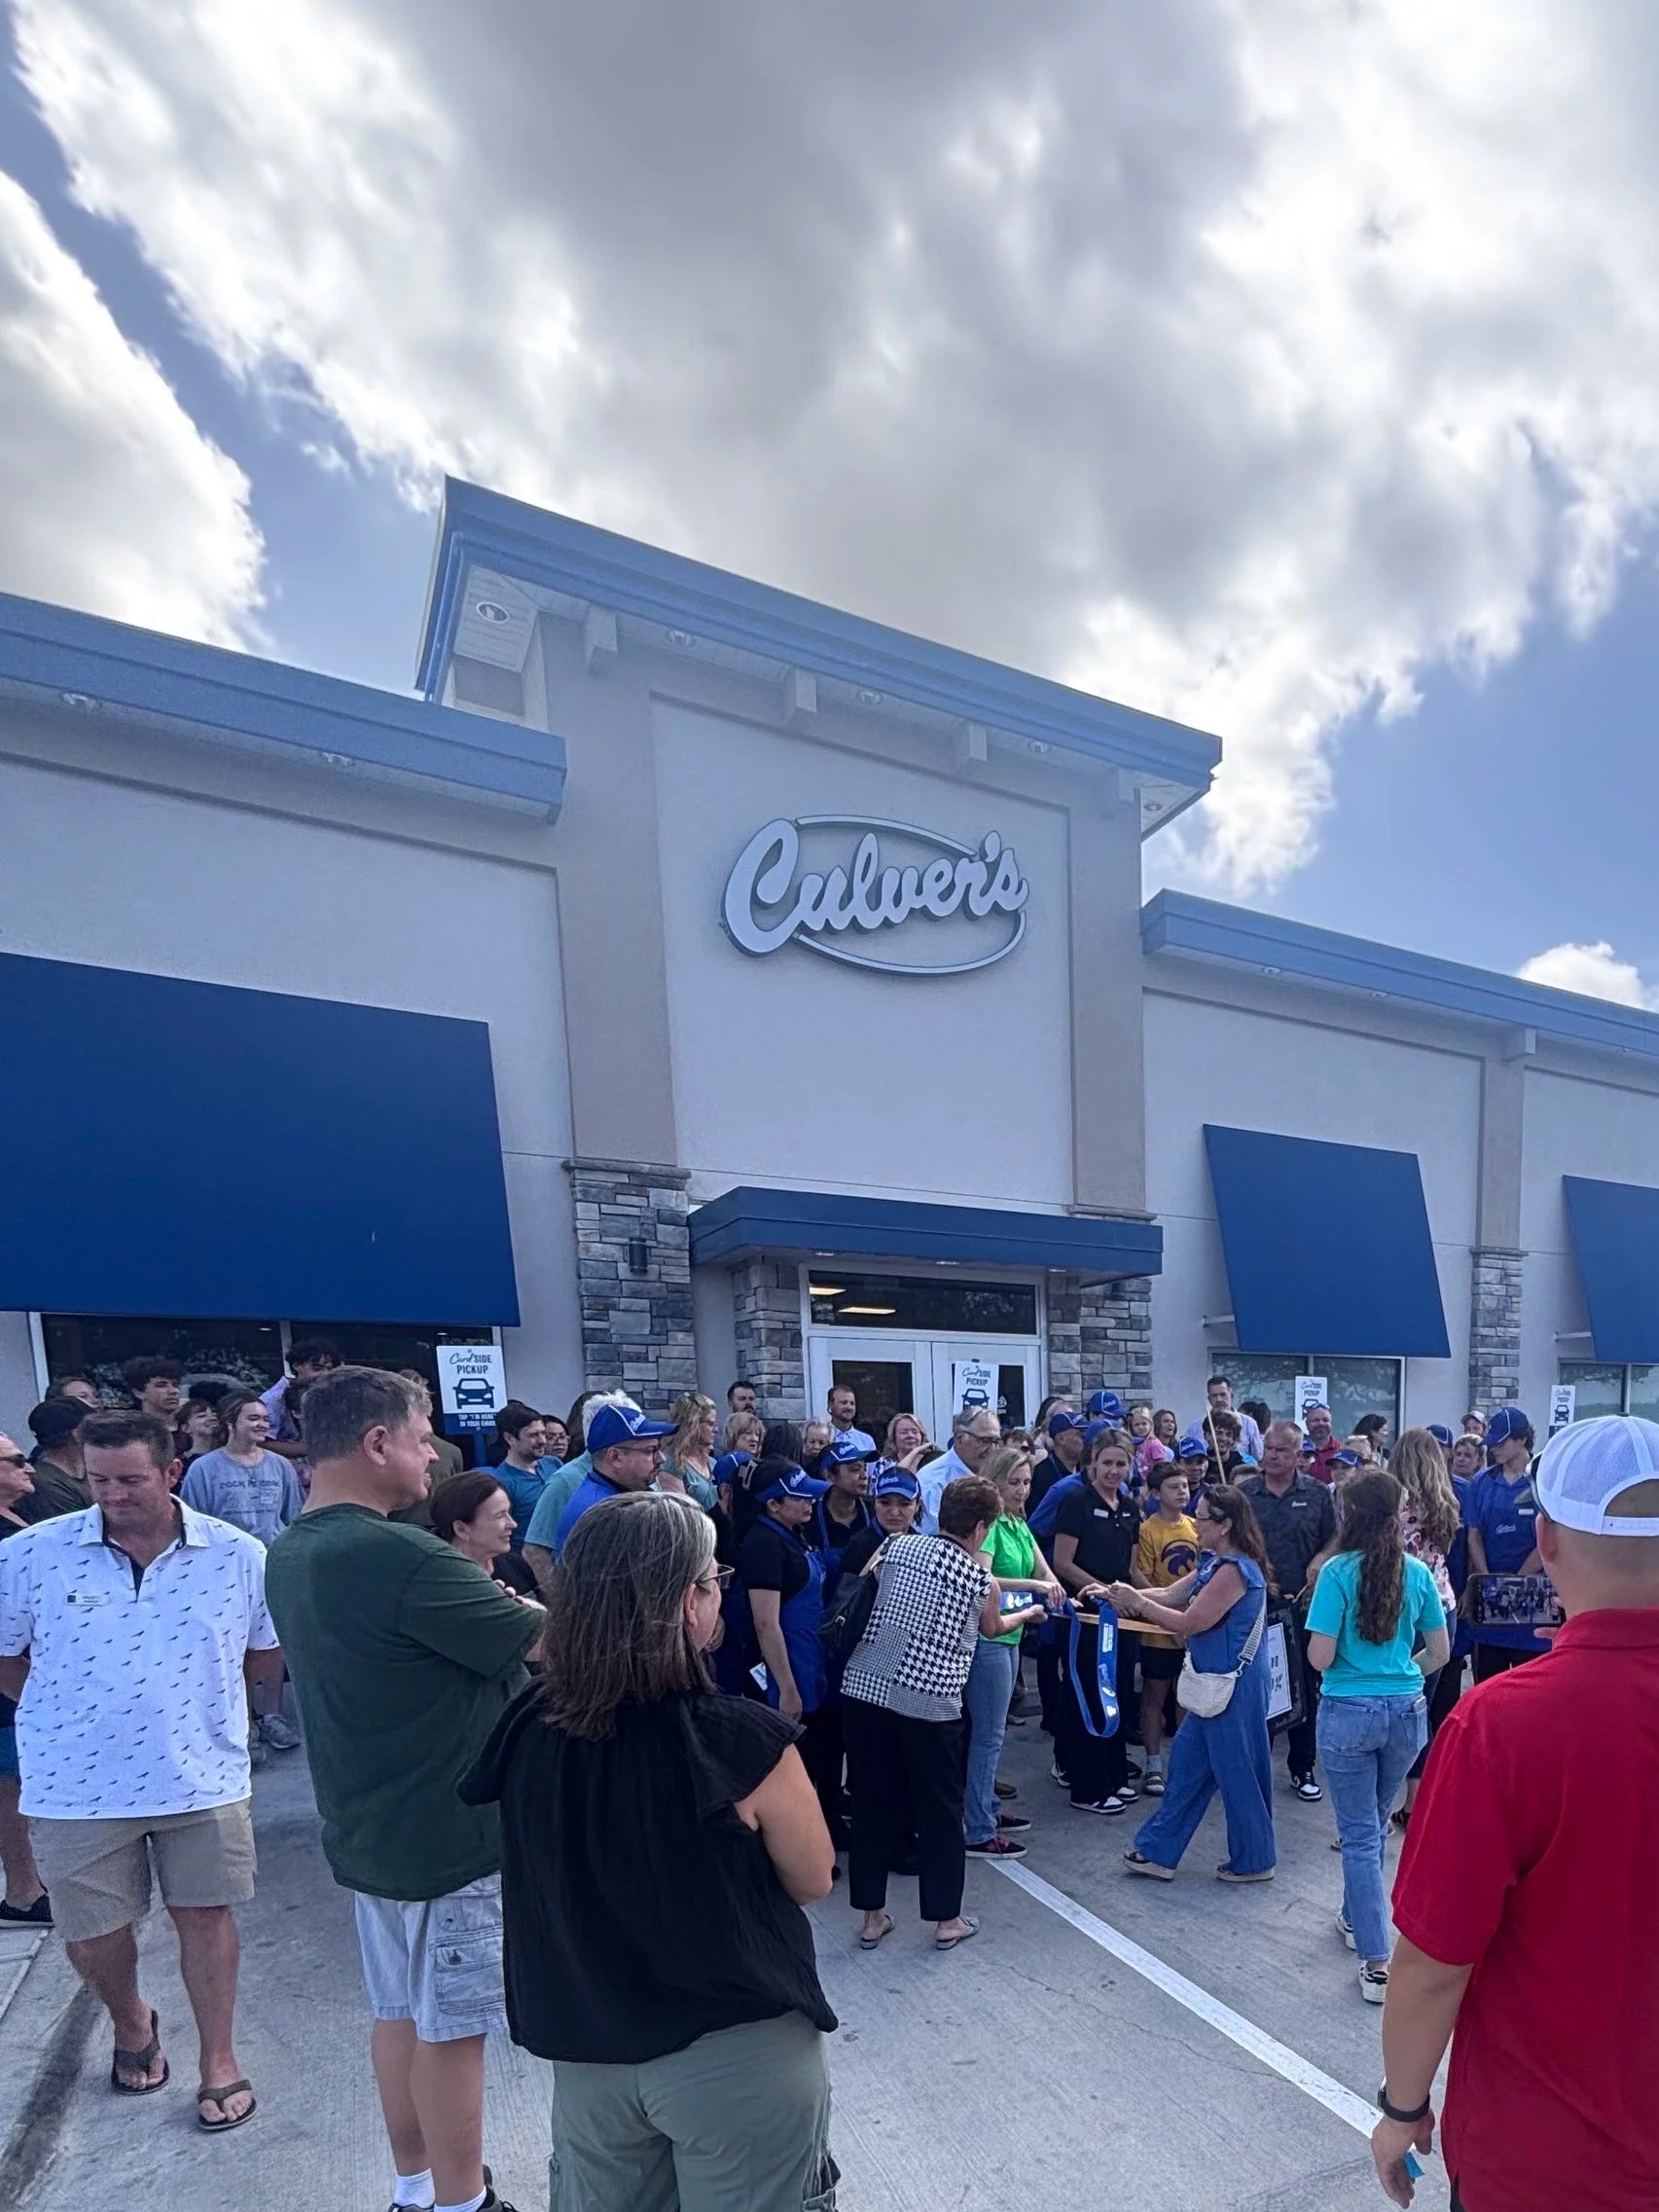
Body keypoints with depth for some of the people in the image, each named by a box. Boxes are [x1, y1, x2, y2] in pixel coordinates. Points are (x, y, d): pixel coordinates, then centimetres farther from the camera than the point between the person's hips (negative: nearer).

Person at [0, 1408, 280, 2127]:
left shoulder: (238, 1555, -10)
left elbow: (270, 1655, 5)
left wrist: (198, 1692, 2)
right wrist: (68, 1712, 3)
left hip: (203, 1776, 0)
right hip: (77, 1785, 1)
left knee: (203, 1912, 12)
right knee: (92, 1933, 15)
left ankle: (219, 2060, 34)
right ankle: (131, 2025, 48)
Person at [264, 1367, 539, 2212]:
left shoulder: (291, 1553, 1)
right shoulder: (401, 1556, -29)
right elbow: (553, 1639, -22)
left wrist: (503, 1606, 3)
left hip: (367, 1828, 9)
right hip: (449, 1833, -8)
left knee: (400, 2011, 22)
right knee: (449, 2026, 9)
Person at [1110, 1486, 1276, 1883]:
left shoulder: (1235, 1570, -23)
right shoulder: (1214, 1563, 8)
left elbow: (1190, 1622, -22)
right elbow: (1172, 1595, 9)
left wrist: (1137, 1603, -16)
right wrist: (1128, 1595, -2)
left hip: (1236, 1684, -10)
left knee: (1236, 1770, 7)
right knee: (1187, 1761, 14)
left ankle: (1254, 1861, 26)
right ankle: (1158, 1851, 23)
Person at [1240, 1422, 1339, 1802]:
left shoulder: (1317, 1493, 2)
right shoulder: (1244, 1493, 1)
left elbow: (1335, 1539, 5)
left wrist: (1320, 1561, -13)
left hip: (1303, 1604, 0)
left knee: (1306, 1687, 9)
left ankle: (1302, 1767, 23)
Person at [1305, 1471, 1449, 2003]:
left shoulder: (1338, 1572, -15)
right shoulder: (1417, 1572, -2)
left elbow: (1319, 1657, -16)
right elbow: (1440, 1652, 6)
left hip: (1348, 1714, -4)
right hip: (1407, 1712, 4)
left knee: (1359, 1835, 6)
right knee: (1375, 1824, 23)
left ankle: (1377, 1962, 7)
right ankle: (1355, 1917, 41)